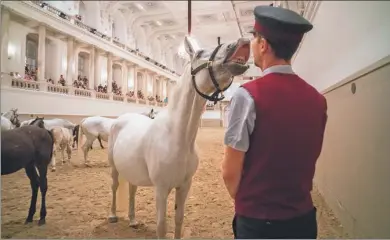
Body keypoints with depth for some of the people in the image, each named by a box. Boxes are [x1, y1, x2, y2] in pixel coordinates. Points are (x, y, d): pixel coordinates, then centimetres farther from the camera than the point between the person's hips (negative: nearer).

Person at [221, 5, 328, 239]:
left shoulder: (248, 95, -19)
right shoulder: (318, 99, -2)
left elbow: (230, 171, -15)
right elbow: (305, 160, 6)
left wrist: (243, 201, 3)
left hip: (257, 220, -5)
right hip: (303, 217, 5)